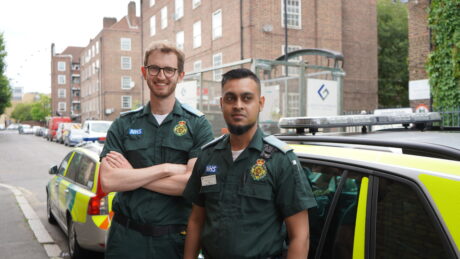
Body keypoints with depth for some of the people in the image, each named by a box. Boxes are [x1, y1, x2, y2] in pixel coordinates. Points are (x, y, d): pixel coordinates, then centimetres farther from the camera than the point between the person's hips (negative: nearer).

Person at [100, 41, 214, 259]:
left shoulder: (197, 124, -4)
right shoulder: (123, 124, 3)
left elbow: (194, 183, -16)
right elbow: (108, 182, -9)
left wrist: (132, 174, -12)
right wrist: (166, 169, -15)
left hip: (176, 239, -1)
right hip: (126, 236, 1)